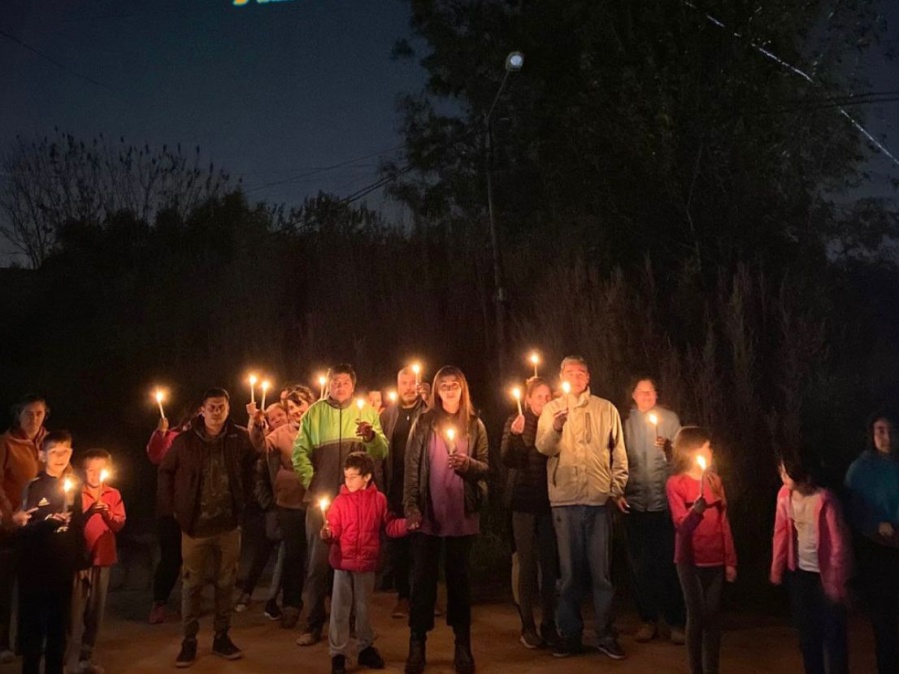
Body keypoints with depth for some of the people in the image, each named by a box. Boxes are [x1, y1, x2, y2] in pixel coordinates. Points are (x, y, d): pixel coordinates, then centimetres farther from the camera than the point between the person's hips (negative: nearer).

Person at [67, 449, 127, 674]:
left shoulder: (113, 494, 7)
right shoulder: (76, 493, -4)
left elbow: (119, 524, 0)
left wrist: (107, 513, -17)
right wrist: (88, 512, -25)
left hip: (103, 558, 4)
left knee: (96, 610, 10)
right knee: (77, 609, -7)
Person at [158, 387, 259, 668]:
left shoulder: (240, 437, -5)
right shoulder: (185, 440, -7)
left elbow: (252, 467, 7)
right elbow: (166, 472, 3)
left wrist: (243, 500, 0)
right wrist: (172, 507, -2)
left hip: (228, 523, 1)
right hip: (195, 524, -1)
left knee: (225, 583, 11)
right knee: (192, 584, 7)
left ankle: (222, 637, 24)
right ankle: (189, 640, 19)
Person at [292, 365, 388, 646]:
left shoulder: (366, 412, 4)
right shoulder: (314, 413, 3)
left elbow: (381, 452, -5)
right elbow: (300, 452, -2)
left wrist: (371, 436, -24)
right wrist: (311, 482, -11)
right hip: (321, 498, -1)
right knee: (319, 562, 2)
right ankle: (314, 624, 12)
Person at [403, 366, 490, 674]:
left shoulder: (475, 425, 5)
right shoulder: (424, 423, 2)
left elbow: (486, 468, 4)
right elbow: (411, 466, -2)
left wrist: (468, 464, -17)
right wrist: (411, 506, -10)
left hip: (462, 514, 1)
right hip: (427, 513, -1)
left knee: (459, 577, 9)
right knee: (423, 577, 3)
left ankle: (462, 646, 18)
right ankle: (417, 645, 12)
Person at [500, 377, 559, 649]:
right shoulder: (515, 422, 1)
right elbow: (508, 460, -9)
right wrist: (514, 435, -25)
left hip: (550, 501, 2)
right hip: (524, 501, -1)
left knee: (549, 563, 3)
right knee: (527, 562, 1)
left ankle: (548, 624, 13)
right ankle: (528, 625, 8)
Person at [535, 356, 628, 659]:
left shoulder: (606, 409, 7)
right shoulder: (551, 410, 7)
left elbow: (618, 453, 10)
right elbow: (543, 447, -9)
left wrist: (617, 487, 4)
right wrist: (556, 427, -27)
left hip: (599, 498, 0)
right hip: (565, 498, 0)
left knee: (601, 571, 4)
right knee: (570, 570, 8)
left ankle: (605, 635, 15)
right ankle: (569, 634, 18)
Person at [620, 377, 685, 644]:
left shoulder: (670, 419, 4)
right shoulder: (626, 422, 7)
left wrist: (668, 448, -19)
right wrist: (618, 492, -1)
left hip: (665, 500, -1)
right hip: (635, 501, 2)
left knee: (669, 562, 0)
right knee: (640, 564, 6)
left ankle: (676, 622, 9)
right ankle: (648, 620, 17)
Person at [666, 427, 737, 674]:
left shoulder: (714, 479, 6)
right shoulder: (675, 483, -8)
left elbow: (724, 523, 9)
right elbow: (682, 526, -16)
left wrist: (731, 561, 7)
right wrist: (701, 501, -31)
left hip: (716, 561, 4)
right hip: (690, 561, -3)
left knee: (713, 616, 6)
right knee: (697, 616, 1)